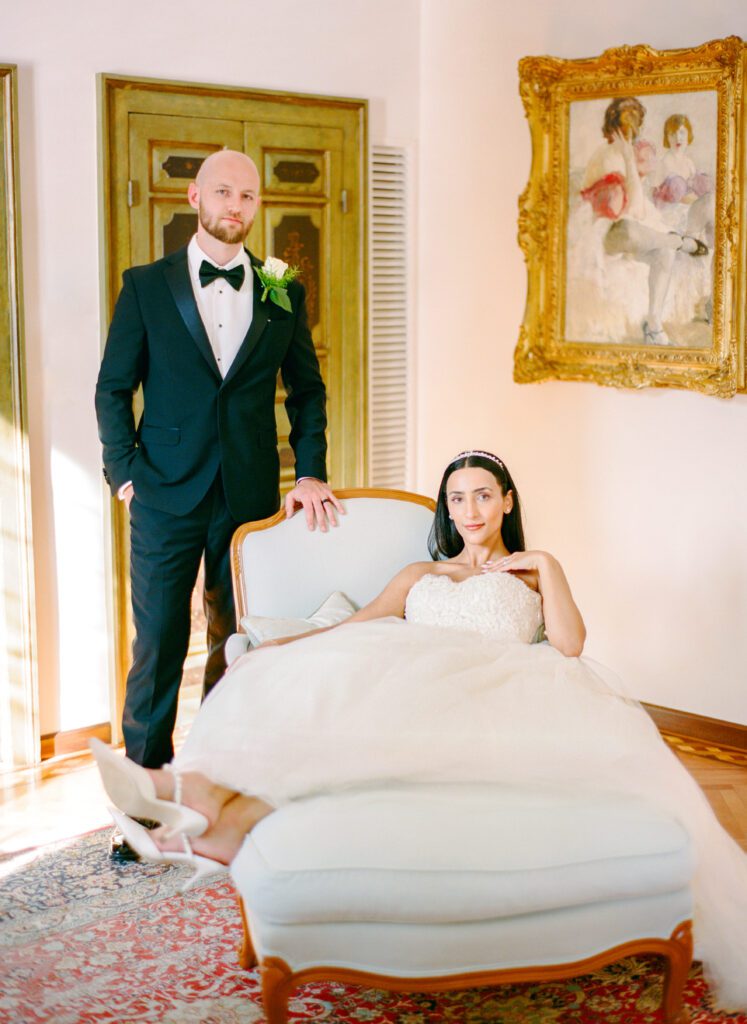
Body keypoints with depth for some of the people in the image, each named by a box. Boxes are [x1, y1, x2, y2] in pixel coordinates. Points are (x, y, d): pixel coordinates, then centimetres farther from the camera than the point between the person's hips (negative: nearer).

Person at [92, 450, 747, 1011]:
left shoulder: (533, 572, 30)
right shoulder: (420, 576, 37)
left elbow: (569, 644, 10)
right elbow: (353, 629, 21)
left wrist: (546, 567, 10)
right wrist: (275, 648, 6)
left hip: (495, 694, -3)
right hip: (407, 680, 3)